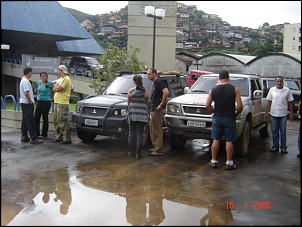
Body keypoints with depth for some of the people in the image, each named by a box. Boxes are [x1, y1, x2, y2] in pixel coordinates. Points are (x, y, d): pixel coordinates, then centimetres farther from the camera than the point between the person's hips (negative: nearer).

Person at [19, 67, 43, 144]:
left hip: (24, 103, 11)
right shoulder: (26, 81, -17)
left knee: (25, 120, 13)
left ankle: (24, 136, 18)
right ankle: (33, 138, -9)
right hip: (27, 104, -11)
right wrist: (31, 102, -16)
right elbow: (26, 93, -24)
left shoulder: (23, 80, 16)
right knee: (30, 121, -10)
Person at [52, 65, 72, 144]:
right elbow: (54, 89, 15)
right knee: (56, 121, 13)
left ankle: (66, 139, -8)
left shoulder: (66, 79, -11)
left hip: (63, 103, -10)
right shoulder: (60, 79, 20)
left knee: (63, 121, -11)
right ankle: (59, 136, 22)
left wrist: (55, 86, 3)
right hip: (57, 102, 10)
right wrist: (57, 88, -6)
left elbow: (57, 88, -18)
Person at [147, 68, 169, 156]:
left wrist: (161, 105, -23)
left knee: (157, 130, -6)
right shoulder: (154, 83, 19)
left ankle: (158, 150, -1)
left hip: (158, 110, -10)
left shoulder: (159, 82, -12)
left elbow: (166, 92, -28)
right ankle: (155, 147, 26)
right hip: (153, 110, 10)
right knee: (152, 129, 16)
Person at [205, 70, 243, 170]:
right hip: (230, 118, -2)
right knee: (229, 141, 4)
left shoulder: (213, 89, 1)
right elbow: (240, 106, -10)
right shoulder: (234, 89, -6)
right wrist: (236, 113, 7)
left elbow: (207, 105, -1)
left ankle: (213, 161, 16)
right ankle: (229, 163, 9)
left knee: (216, 140, 10)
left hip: (217, 118, 2)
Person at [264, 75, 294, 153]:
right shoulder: (272, 90, 4)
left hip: (283, 114, -2)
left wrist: (291, 114, -3)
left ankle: (283, 147, 10)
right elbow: (269, 102, 7)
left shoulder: (287, 90, -2)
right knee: (274, 131, 8)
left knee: (283, 131, 2)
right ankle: (275, 146, 18)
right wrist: (266, 113, 4)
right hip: (273, 114, 2)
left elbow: (290, 103, 1)